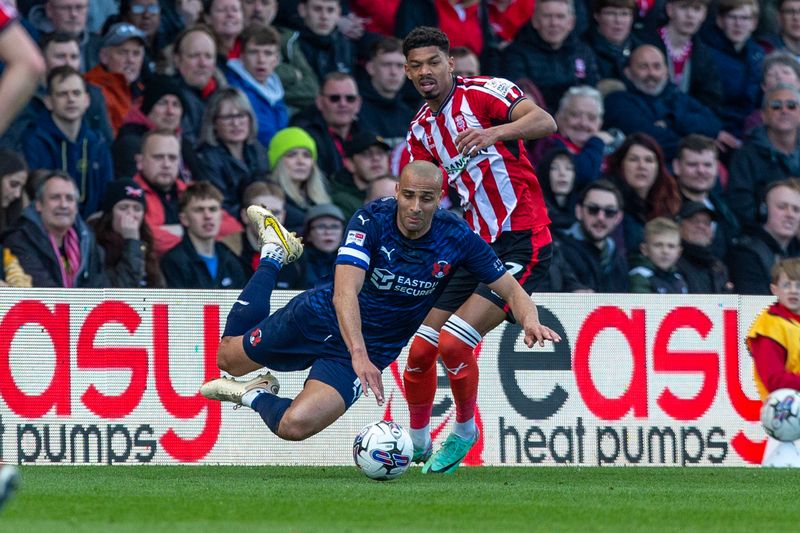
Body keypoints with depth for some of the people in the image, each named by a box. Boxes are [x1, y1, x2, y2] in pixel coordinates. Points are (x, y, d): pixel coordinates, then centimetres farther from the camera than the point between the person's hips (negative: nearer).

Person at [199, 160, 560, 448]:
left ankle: (254, 395, 14)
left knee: (294, 426, -22)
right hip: (319, 319, 0)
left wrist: (529, 320, -35)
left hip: (369, 351, 0)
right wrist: (359, 355, -52)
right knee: (228, 356, 23)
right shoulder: (371, 221, -25)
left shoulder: (457, 239, -18)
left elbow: (511, 290, -11)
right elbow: (344, 293, -37)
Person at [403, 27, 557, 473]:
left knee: (453, 345, -17)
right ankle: (417, 444, 27)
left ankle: (465, 431, 8)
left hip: (522, 243, -7)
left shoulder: (485, 92, -9)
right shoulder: (422, 129, 12)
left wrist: (494, 133, -41)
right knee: (420, 350, 5)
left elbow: (545, 123, -25)